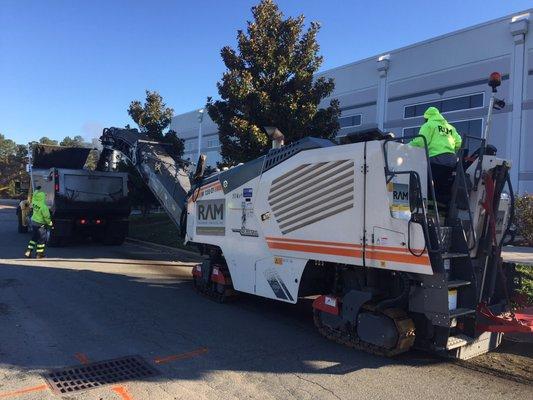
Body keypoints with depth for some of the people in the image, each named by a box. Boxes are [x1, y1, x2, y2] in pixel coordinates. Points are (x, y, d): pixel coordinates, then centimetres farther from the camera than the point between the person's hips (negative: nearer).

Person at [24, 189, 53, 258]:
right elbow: (46, 217, -18)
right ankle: (39, 254, 13)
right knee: (42, 239, 6)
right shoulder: (43, 207, -24)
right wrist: (50, 224, -4)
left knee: (34, 237, 22)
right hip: (40, 224, -7)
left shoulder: (34, 203, -4)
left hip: (33, 221, 8)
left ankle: (28, 251, 23)